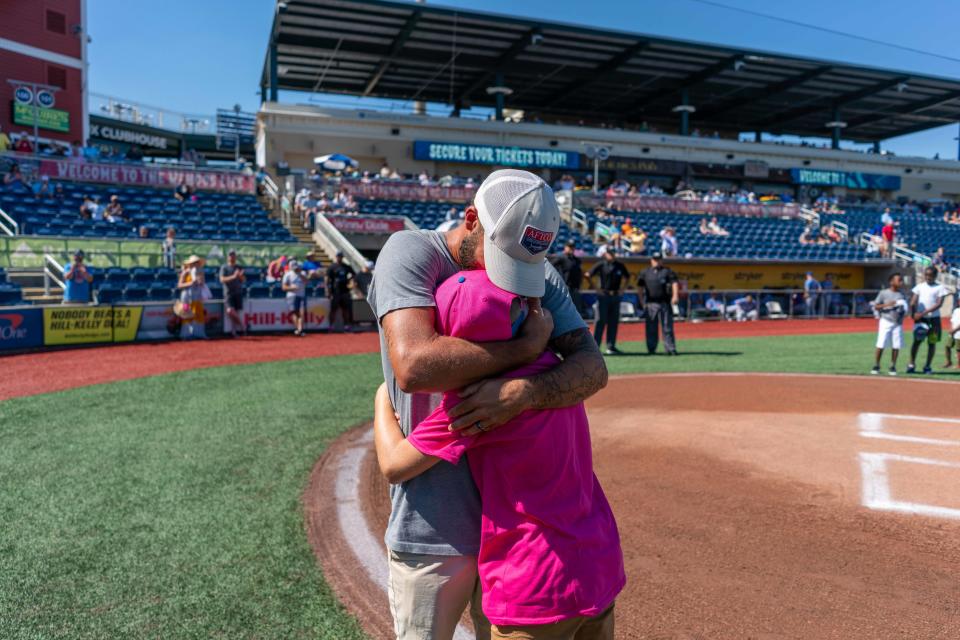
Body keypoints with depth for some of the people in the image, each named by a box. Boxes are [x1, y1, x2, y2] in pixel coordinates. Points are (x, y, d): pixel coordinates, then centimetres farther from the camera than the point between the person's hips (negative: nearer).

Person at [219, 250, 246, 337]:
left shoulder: (239, 268, 13)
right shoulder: (224, 267, 3)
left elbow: (244, 279, 7)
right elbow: (222, 279, -10)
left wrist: (241, 276, -17)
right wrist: (233, 277, -24)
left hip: (238, 293, 3)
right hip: (229, 293, -3)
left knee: (237, 313, 1)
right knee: (230, 311, -19)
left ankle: (233, 331, 10)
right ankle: (242, 325, -2)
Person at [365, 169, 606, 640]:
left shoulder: (540, 277, 0)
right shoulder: (411, 252, -14)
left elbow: (593, 367, -10)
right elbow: (414, 366, -30)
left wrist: (522, 392, -30)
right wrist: (527, 346, -21)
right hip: (433, 529, -4)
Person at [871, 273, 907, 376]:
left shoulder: (901, 294, 10)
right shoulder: (884, 293, -2)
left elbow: (905, 307, 18)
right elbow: (875, 306, -3)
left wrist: (903, 312, -3)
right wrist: (887, 305, -17)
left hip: (898, 323, 4)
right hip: (886, 322, -4)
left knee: (896, 346, 3)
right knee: (881, 345, -6)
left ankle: (892, 367, 13)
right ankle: (876, 366, 2)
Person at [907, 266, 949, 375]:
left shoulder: (940, 288, 1)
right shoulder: (920, 286, 8)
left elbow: (939, 304, -9)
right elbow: (913, 303, 4)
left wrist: (923, 313, -18)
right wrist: (914, 315, -12)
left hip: (934, 318, -1)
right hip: (920, 318, 1)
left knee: (932, 343, 4)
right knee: (917, 341, -4)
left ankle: (928, 366, 11)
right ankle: (912, 365, -2)